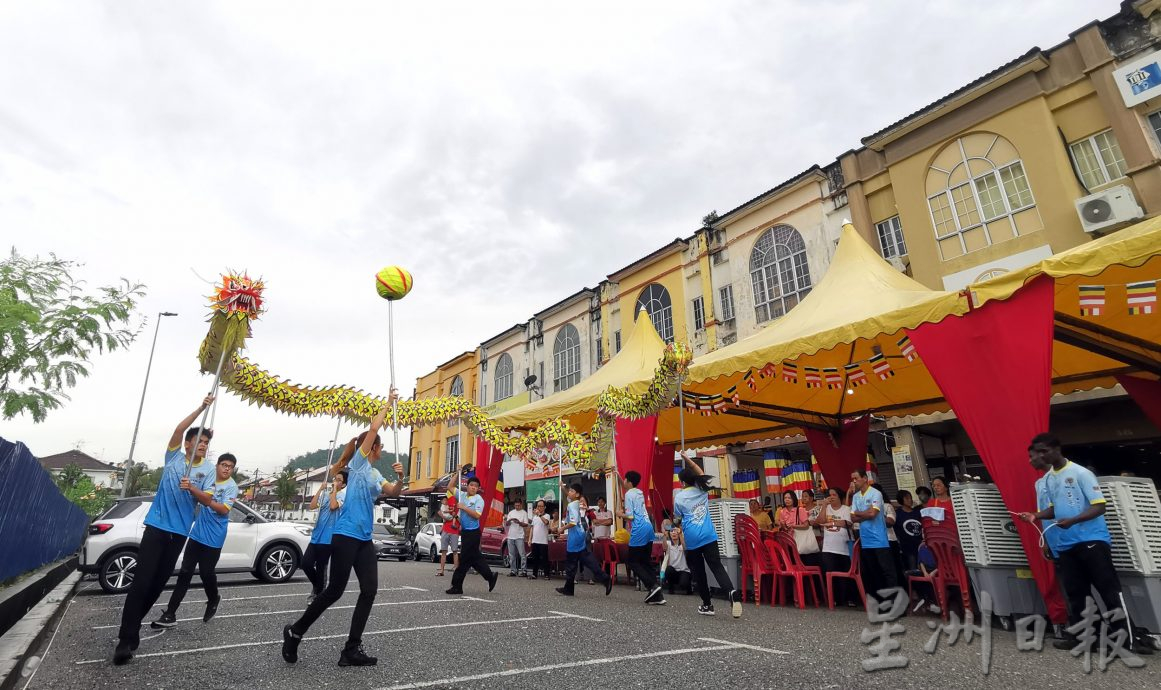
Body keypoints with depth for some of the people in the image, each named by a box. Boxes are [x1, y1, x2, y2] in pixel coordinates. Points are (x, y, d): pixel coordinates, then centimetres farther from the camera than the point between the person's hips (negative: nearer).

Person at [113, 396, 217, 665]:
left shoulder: (207, 469, 5)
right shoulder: (174, 456, 2)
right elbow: (179, 429, -14)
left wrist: (192, 488, -21)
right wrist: (201, 408, -22)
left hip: (180, 530, 2)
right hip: (156, 524, -2)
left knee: (159, 581, 9)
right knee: (141, 580, -7)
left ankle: (133, 624, 28)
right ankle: (126, 638, -3)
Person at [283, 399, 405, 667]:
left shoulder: (375, 474, 17)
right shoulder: (358, 462, -4)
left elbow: (394, 493, 10)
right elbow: (373, 428, -13)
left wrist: (400, 477, -10)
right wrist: (388, 403, -7)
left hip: (364, 539, 8)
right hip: (345, 535, -8)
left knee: (369, 590, 0)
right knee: (335, 591, 0)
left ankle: (352, 649, 8)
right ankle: (295, 631, 23)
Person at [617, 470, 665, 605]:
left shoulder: (629, 495, -8)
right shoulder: (639, 492, 17)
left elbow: (630, 516, -12)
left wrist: (621, 515, 6)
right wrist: (618, 476, 36)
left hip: (639, 531, -9)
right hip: (648, 528, 9)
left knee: (632, 561, 2)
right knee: (646, 561, 10)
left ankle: (652, 586, -12)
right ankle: (657, 595, 4)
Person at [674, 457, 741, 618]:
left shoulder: (679, 497, -3)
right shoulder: (702, 490, 7)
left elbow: (678, 518, 11)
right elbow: (700, 473, 25)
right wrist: (687, 459, 28)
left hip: (692, 539, -2)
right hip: (709, 536, 3)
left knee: (698, 572, 10)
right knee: (717, 566, -2)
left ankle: (707, 605, 16)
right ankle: (731, 591, -27)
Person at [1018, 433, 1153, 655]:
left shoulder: (1080, 473, -12)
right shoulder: (1047, 478, 10)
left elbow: (1099, 506, -15)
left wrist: (1073, 520, -28)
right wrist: (1036, 516, 1)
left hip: (1092, 540, -7)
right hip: (1066, 544, 7)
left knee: (1110, 590, -4)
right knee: (1075, 593, 11)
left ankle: (1130, 639, 3)